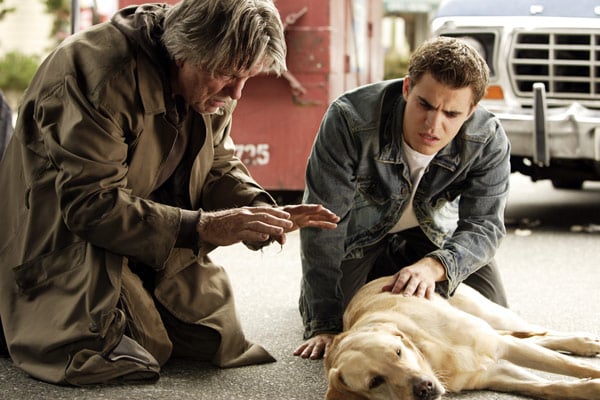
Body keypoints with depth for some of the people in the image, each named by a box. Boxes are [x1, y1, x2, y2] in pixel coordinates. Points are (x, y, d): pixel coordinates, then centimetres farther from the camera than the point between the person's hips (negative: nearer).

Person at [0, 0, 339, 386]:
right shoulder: (100, 69, -29)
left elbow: (219, 166, 8)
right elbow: (89, 204, -32)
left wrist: (261, 210, -14)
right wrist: (203, 226, -34)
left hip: (161, 249, 8)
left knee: (213, 339, 2)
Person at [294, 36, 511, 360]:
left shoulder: (488, 141, -28)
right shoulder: (349, 118, -36)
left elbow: (484, 225, -25)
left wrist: (435, 265, -50)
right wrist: (324, 325, -36)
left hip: (432, 236, 2)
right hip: (358, 234, -2)